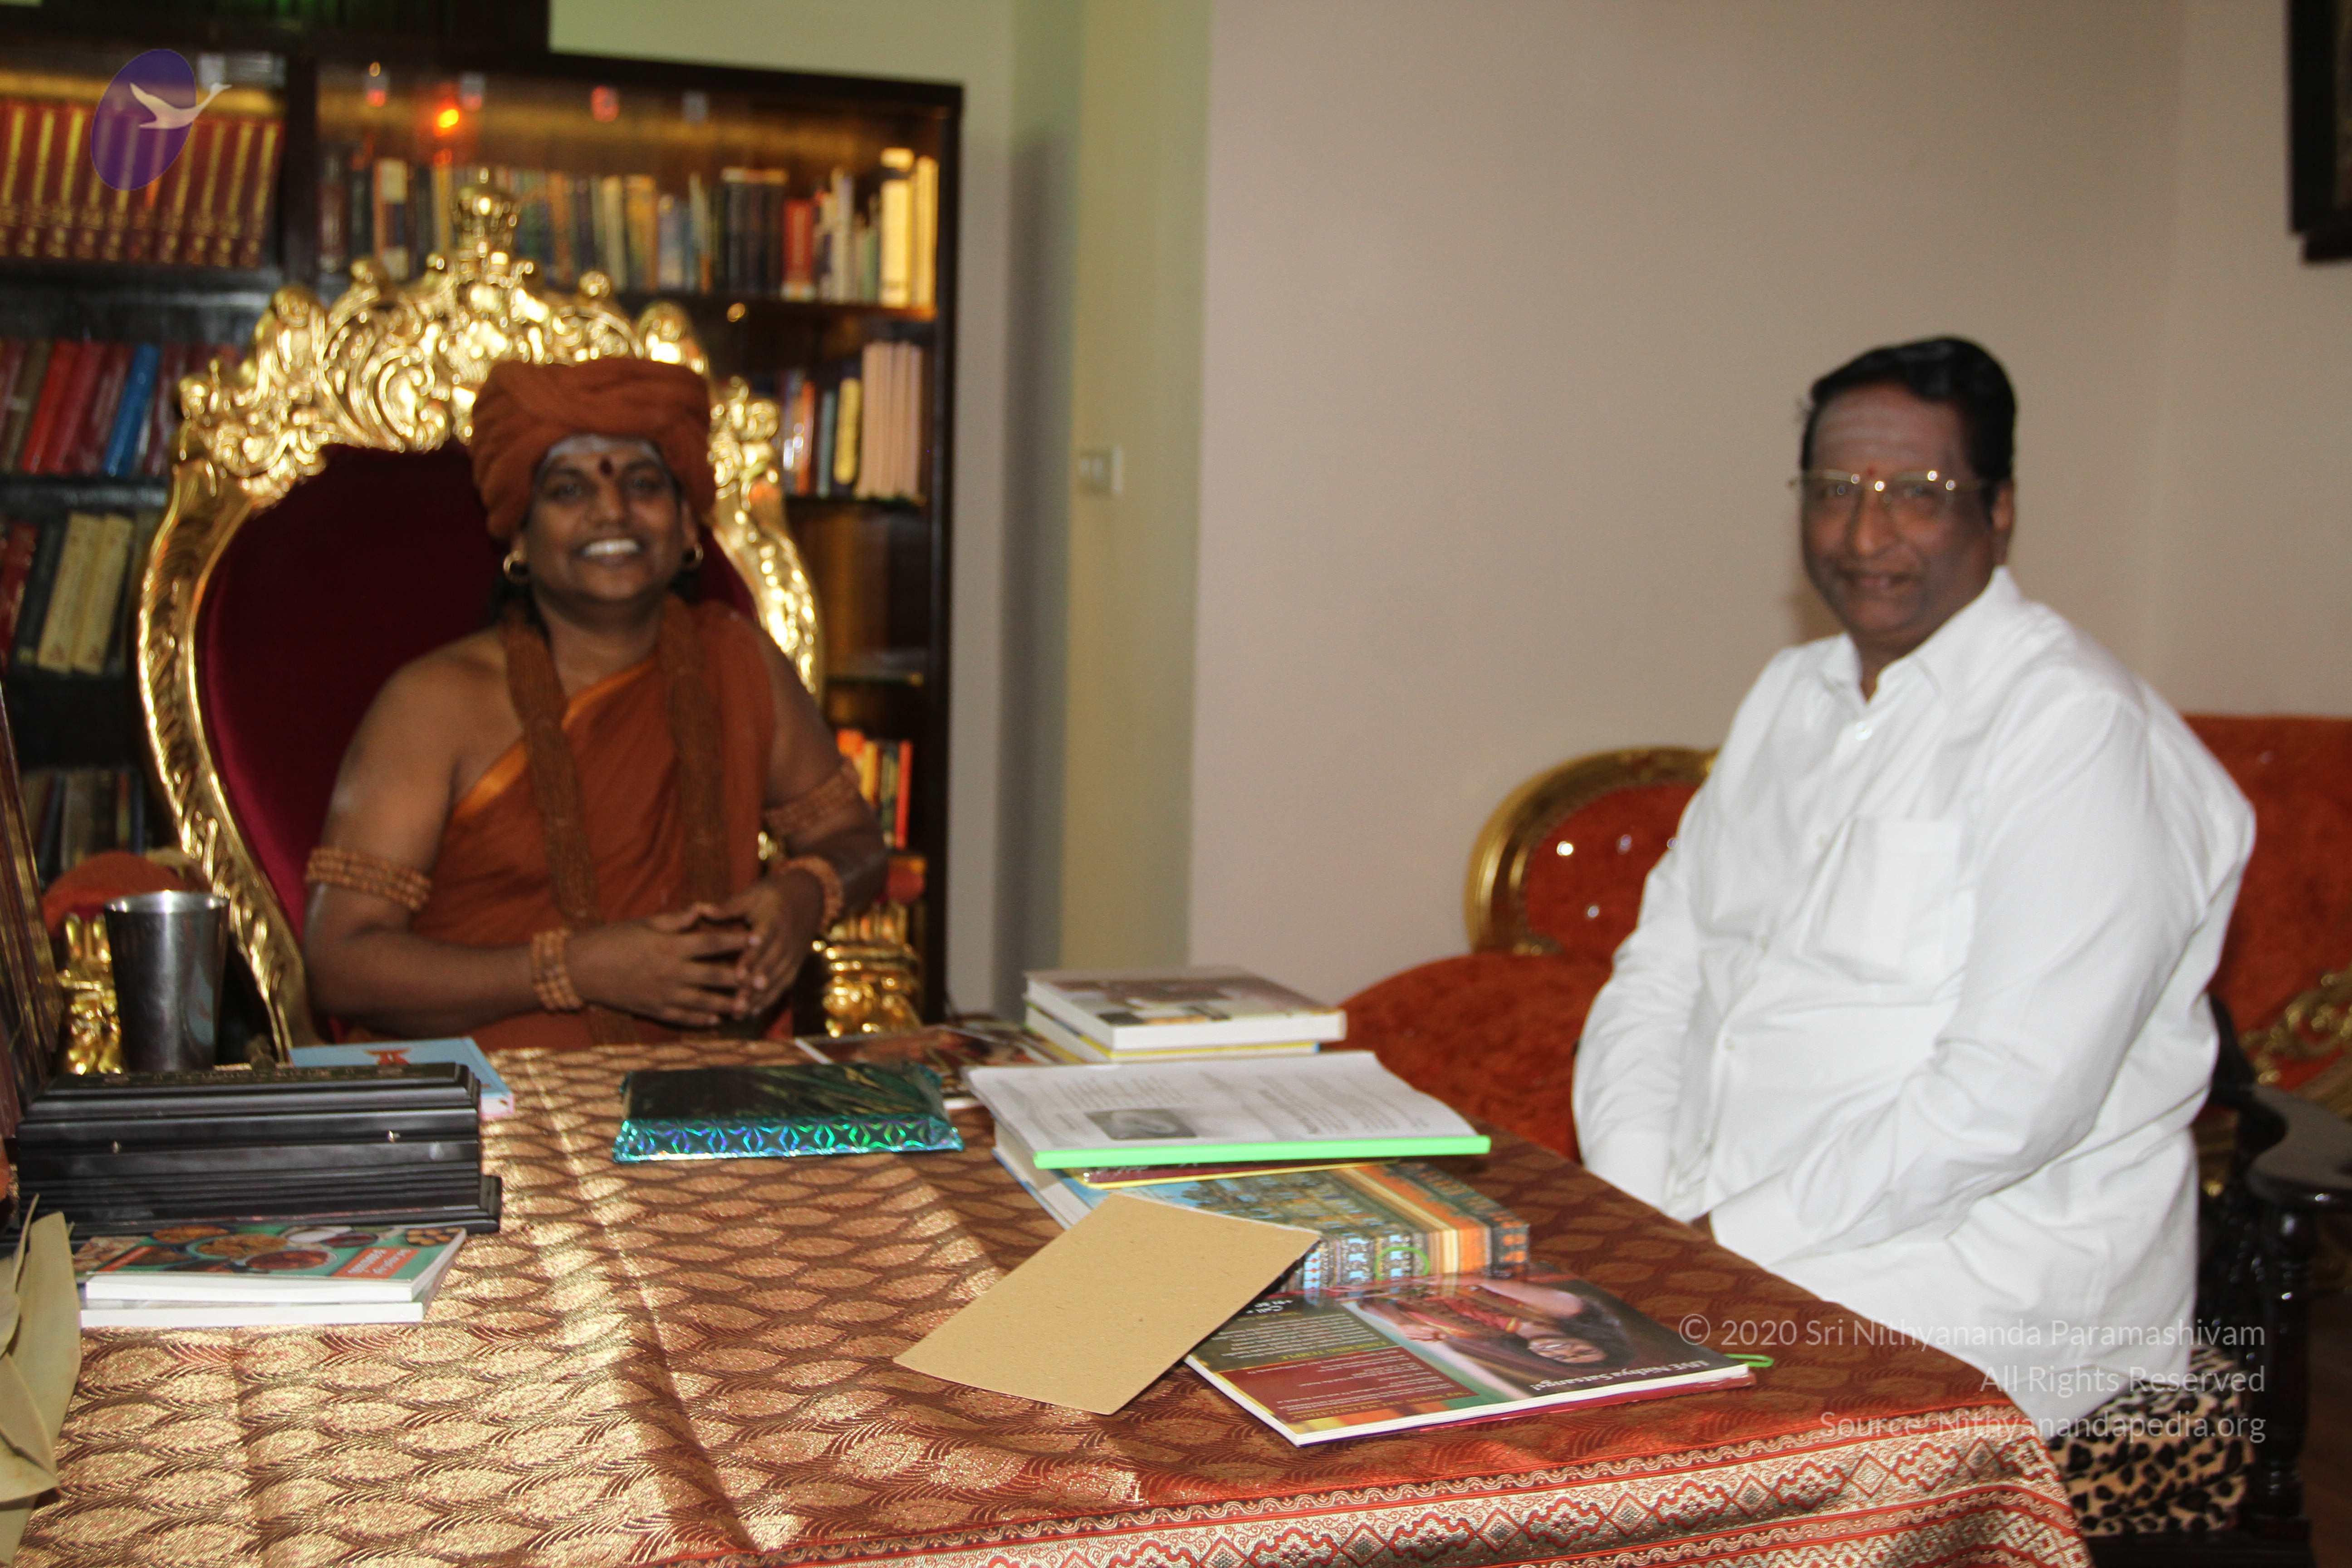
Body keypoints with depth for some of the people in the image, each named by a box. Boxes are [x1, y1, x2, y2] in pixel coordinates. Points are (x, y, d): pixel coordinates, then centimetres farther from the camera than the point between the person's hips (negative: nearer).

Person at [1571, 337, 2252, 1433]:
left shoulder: (2080, 728, -12)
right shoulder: (1789, 697, 14)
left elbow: (2013, 1096, -20)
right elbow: (1656, 974, 11)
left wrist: (1738, 1238, -18)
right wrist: (1635, 1210, -5)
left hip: (1983, 1253, -7)